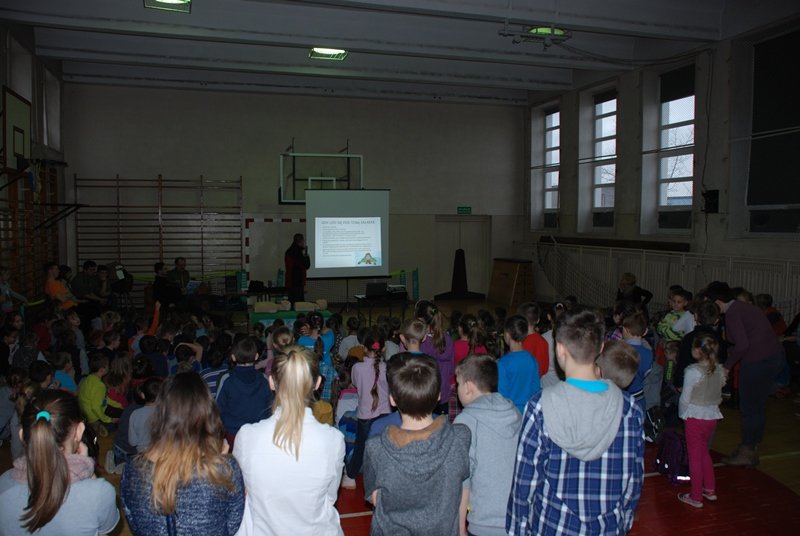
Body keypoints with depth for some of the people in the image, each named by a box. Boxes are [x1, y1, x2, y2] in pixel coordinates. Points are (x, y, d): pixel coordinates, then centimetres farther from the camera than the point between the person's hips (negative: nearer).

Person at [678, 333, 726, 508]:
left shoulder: (693, 372, -21)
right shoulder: (719, 370, -3)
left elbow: (685, 399, -14)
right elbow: (719, 396, 7)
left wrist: (682, 414, 3)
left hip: (695, 417, -6)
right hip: (713, 416, 6)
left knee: (695, 456, 6)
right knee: (704, 453, 23)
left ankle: (696, 497, 16)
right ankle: (710, 490, 33)